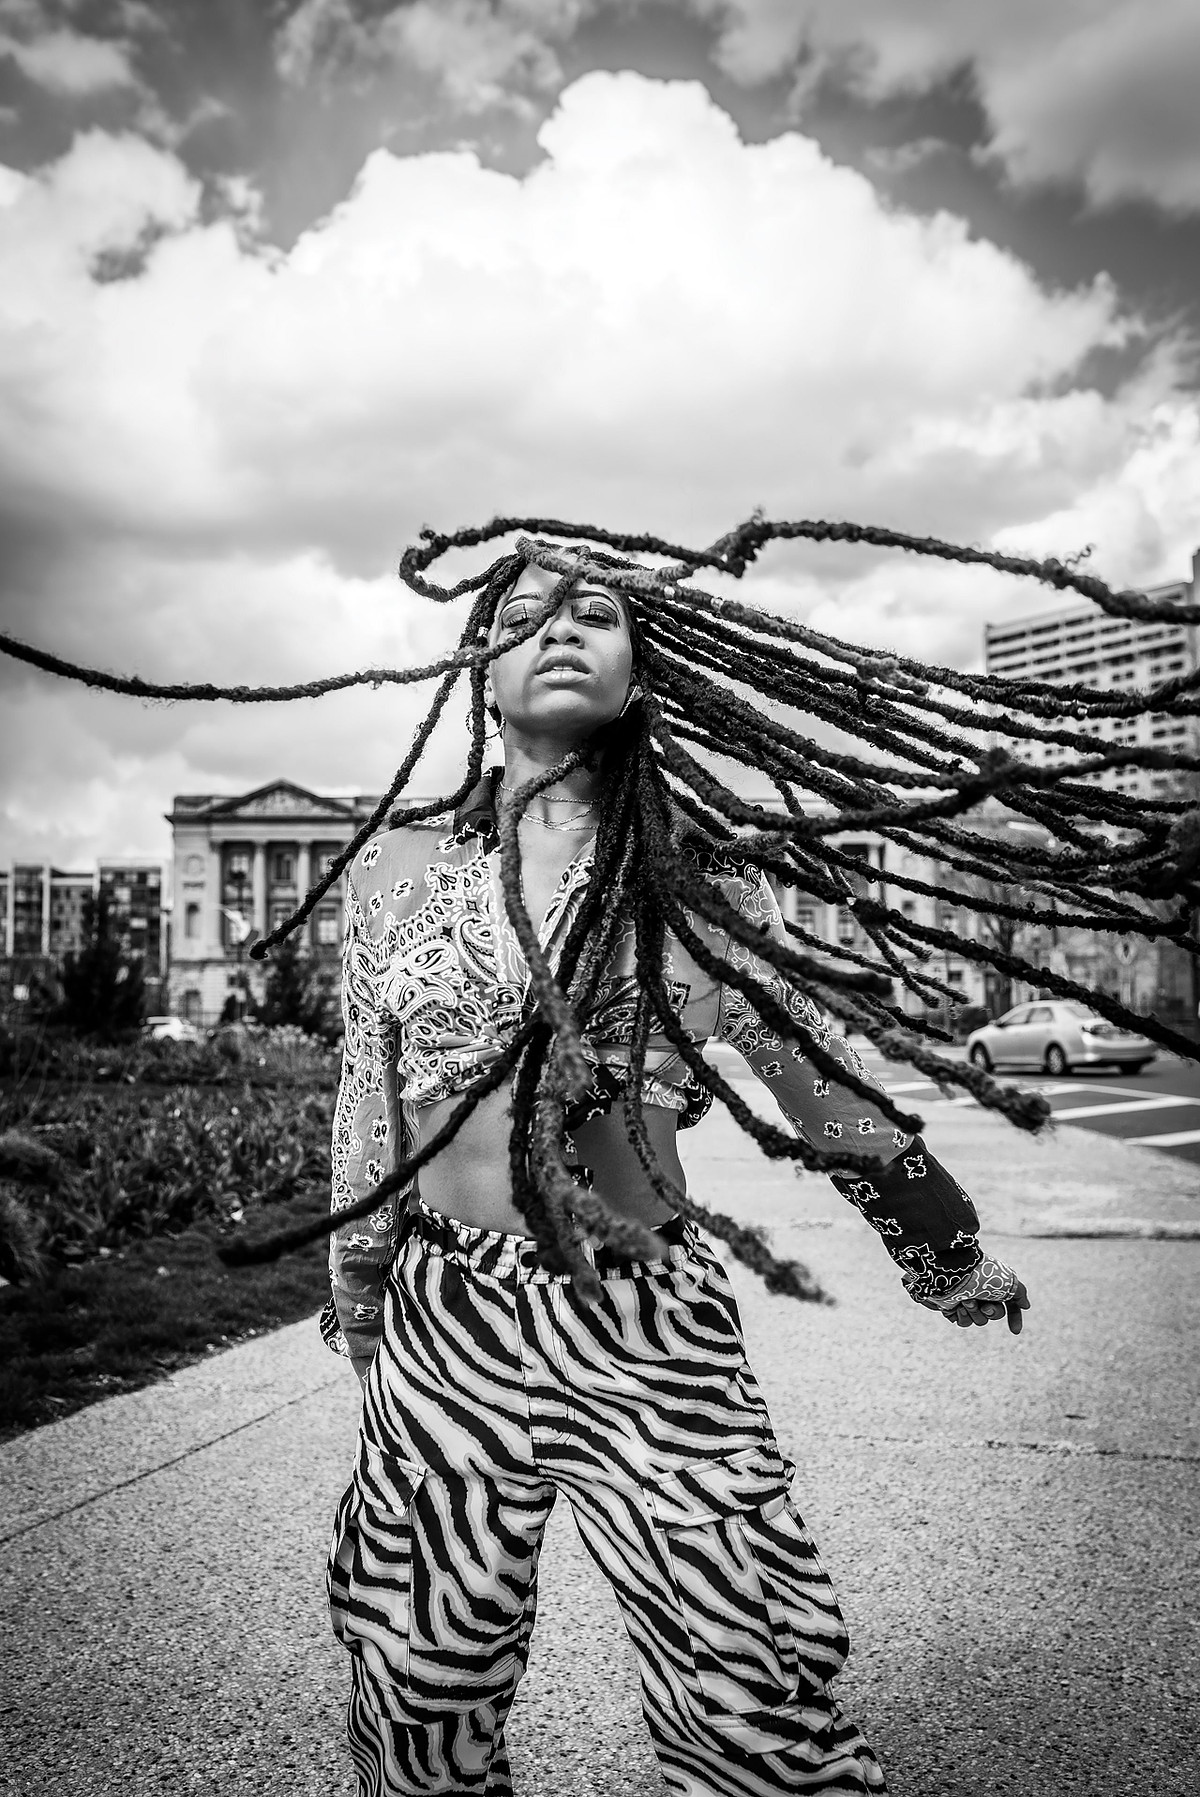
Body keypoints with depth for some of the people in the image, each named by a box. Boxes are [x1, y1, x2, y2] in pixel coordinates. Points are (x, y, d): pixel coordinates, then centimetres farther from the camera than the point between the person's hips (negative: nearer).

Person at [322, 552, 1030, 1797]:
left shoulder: (702, 882, -2)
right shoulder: (395, 873, 2)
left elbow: (827, 1088, 9)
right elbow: (366, 1120, 10)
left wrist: (954, 1262, 18)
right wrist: (358, 1317, 17)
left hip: (655, 1337, -1)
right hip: (447, 1332, 2)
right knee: (426, 1696, 15)